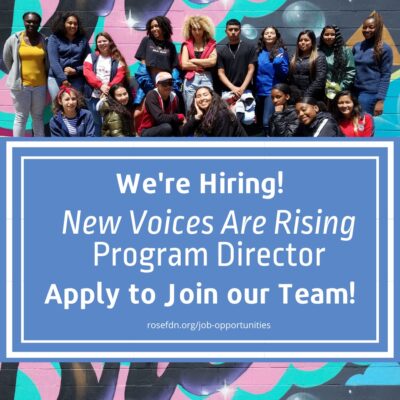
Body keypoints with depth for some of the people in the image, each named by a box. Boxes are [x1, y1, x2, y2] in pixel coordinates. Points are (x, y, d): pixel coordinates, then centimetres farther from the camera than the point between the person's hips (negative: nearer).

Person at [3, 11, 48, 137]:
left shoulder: (44, 40, 0)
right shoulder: (14, 39, -4)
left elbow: (47, 62, 11)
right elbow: (7, 59, 8)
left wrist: (42, 75, 8)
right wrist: (17, 74, 12)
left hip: (40, 84, 2)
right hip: (21, 84, -2)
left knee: (38, 116, 12)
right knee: (21, 117, 3)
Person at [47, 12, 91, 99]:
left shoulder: (82, 40, 13)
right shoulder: (54, 38, 5)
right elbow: (53, 61, -5)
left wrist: (76, 70, -9)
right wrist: (63, 79, -15)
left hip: (77, 80, 2)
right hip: (56, 78, -2)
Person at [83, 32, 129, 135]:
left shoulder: (118, 59, 9)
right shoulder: (91, 57, 13)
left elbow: (120, 76, -3)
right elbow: (87, 72, -2)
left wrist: (109, 88, -19)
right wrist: (100, 85, -16)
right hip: (94, 96, 1)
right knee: (97, 123, 2)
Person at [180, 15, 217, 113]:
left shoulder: (211, 44, 8)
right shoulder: (187, 44, 8)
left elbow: (213, 61, -7)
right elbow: (184, 64, -4)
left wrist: (194, 61, -4)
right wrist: (204, 65, -3)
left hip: (206, 80, 0)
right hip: (190, 81, 0)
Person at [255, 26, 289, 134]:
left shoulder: (281, 52, -3)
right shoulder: (259, 52, 10)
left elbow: (284, 74, -6)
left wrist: (278, 63, -22)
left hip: (272, 91, -5)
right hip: (259, 91, 6)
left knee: (267, 122, -18)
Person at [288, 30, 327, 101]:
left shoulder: (319, 57, -1)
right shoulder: (295, 57, 16)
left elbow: (319, 80, -12)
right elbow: (290, 79, 13)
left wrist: (307, 96, -17)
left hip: (312, 98, -5)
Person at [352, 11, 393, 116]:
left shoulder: (384, 49, -3)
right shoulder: (357, 46, 12)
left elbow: (385, 76, -6)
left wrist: (380, 100, -13)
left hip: (371, 93, -5)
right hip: (355, 91, 5)